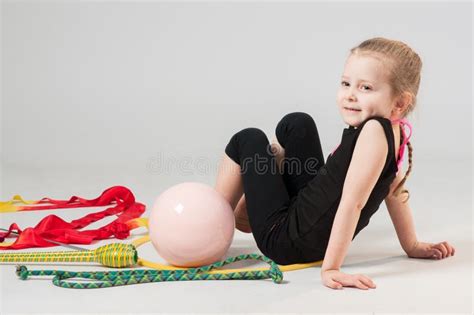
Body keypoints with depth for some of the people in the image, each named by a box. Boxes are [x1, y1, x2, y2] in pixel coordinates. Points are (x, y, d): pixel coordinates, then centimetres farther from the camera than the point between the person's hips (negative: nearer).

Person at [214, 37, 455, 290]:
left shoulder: (374, 129, -29)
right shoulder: (393, 132, -3)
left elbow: (352, 203, -31)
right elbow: (394, 189, 9)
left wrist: (329, 269, -29)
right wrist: (412, 246, 21)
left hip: (285, 239, -9)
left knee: (248, 140, 7)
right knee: (296, 124, 18)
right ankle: (246, 208, 32)